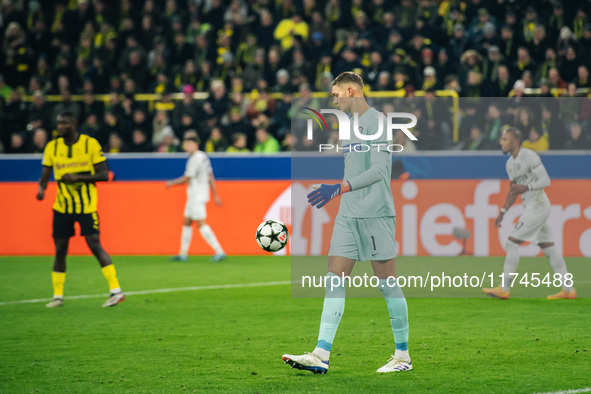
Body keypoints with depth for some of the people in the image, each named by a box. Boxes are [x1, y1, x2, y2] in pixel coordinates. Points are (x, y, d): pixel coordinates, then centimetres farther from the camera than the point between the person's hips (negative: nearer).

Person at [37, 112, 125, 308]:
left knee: (95, 244, -13)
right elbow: (45, 176, 7)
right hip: (62, 205, 4)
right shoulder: (52, 147, 3)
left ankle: (116, 290, -11)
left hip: (87, 205, -4)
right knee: (60, 249, 4)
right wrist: (41, 189, -16)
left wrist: (78, 177, -20)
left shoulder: (90, 144, -6)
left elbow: (104, 174, -7)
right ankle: (58, 296, 14)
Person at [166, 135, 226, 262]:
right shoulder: (203, 157, 12)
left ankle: (219, 252, -17)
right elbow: (210, 177, 15)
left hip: (197, 196, -10)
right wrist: (215, 195, 17)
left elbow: (186, 179, -14)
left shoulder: (195, 159, -17)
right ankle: (183, 254, 20)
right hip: (193, 196, 10)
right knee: (187, 222, 14)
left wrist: (172, 183, 2)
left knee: (201, 223, -13)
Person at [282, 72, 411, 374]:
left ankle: (403, 356, 6)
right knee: (334, 277, -1)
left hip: (375, 213, -8)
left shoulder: (377, 122, -9)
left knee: (387, 281, -3)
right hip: (348, 214, 8)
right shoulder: (350, 125, 18)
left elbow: (378, 171, -19)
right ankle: (321, 356, -6)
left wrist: (340, 189, -27)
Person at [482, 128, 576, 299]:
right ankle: (568, 290, 13)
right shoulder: (510, 163, 14)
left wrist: (526, 187, -29)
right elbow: (513, 191, 23)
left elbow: (546, 181, -16)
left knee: (512, 243, -10)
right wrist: (503, 212, 16)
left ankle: (504, 288, -8)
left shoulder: (529, 156, -13)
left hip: (538, 206, -9)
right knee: (548, 248, 10)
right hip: (530, 207, 9)